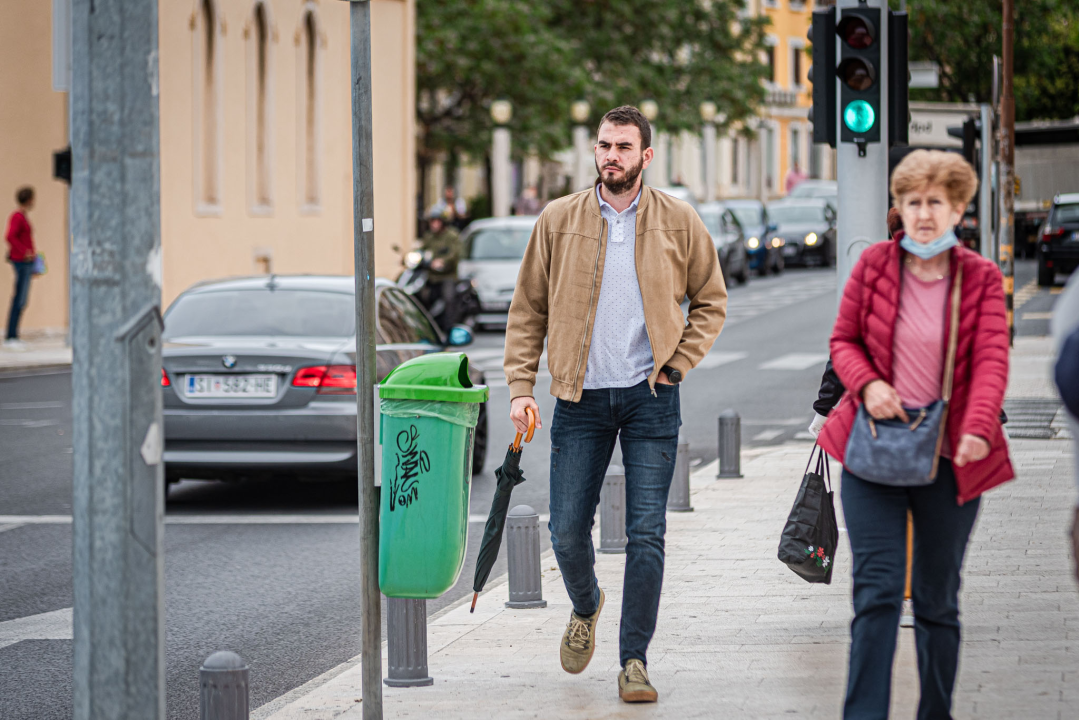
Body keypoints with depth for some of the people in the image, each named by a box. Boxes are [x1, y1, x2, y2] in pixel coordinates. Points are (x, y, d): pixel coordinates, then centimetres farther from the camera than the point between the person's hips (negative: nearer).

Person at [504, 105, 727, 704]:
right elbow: (527, 308, 7)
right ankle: (585, 608, 33)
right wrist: (521, 387, -1)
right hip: (581, 398, 1)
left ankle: (634, 660, 3)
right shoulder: (558, 220, 2)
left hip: (651, 397, -1)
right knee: (567, 531, 2)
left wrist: (678, 363, -1)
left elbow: (710, 301, 12)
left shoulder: (679, 223, 2)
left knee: (646, 534, -4)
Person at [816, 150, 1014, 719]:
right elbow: (843, 340, 9)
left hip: (949, 457, 0)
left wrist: (978, 428, -28)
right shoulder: (874, 265, 2)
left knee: (938, 600, 10)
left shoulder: (981, 278, 0)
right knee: (877, 591, -10)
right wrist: (867, 384, -13)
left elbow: (991, 361, -11)